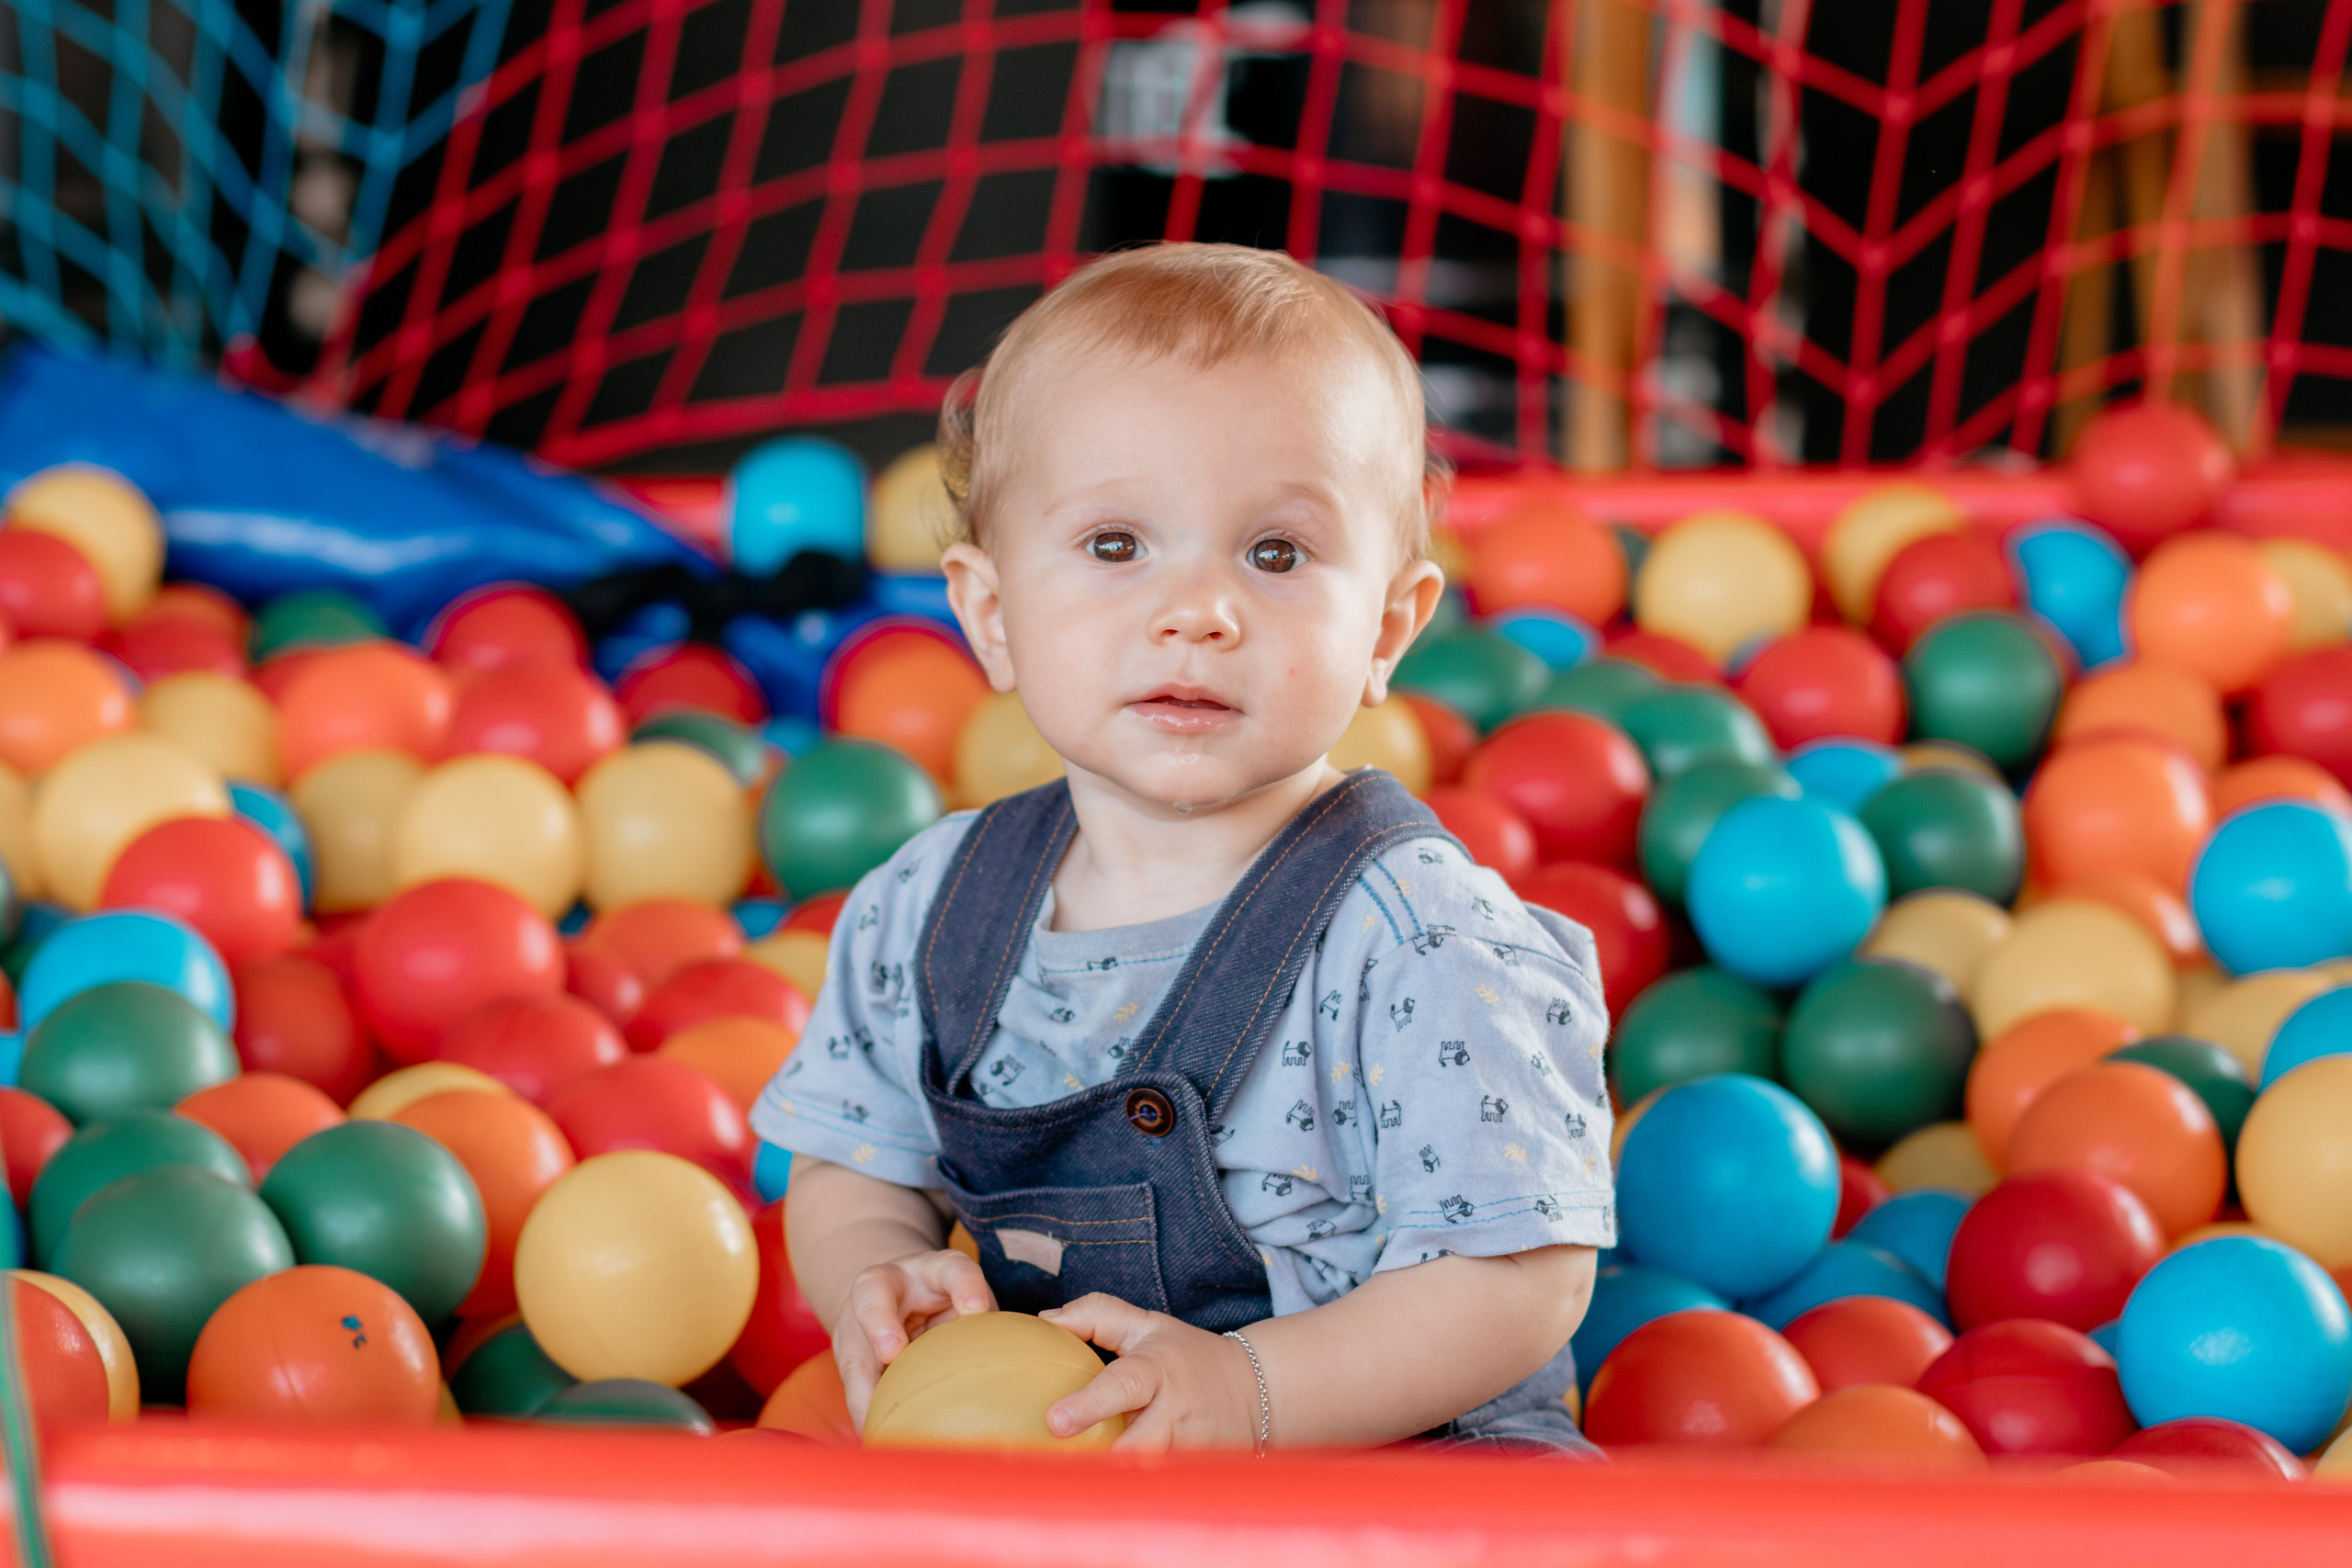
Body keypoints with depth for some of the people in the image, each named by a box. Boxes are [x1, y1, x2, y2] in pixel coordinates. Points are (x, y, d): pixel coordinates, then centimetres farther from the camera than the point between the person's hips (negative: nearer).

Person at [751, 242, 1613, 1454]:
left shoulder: (1432, 946, -16)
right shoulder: (925, 911, 1)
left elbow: (1520, 1284, -17)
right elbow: (855, 1171, 13)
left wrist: (1245, 1389, -28)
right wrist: (876, 1286, -10)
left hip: (1381, 1445, -4)